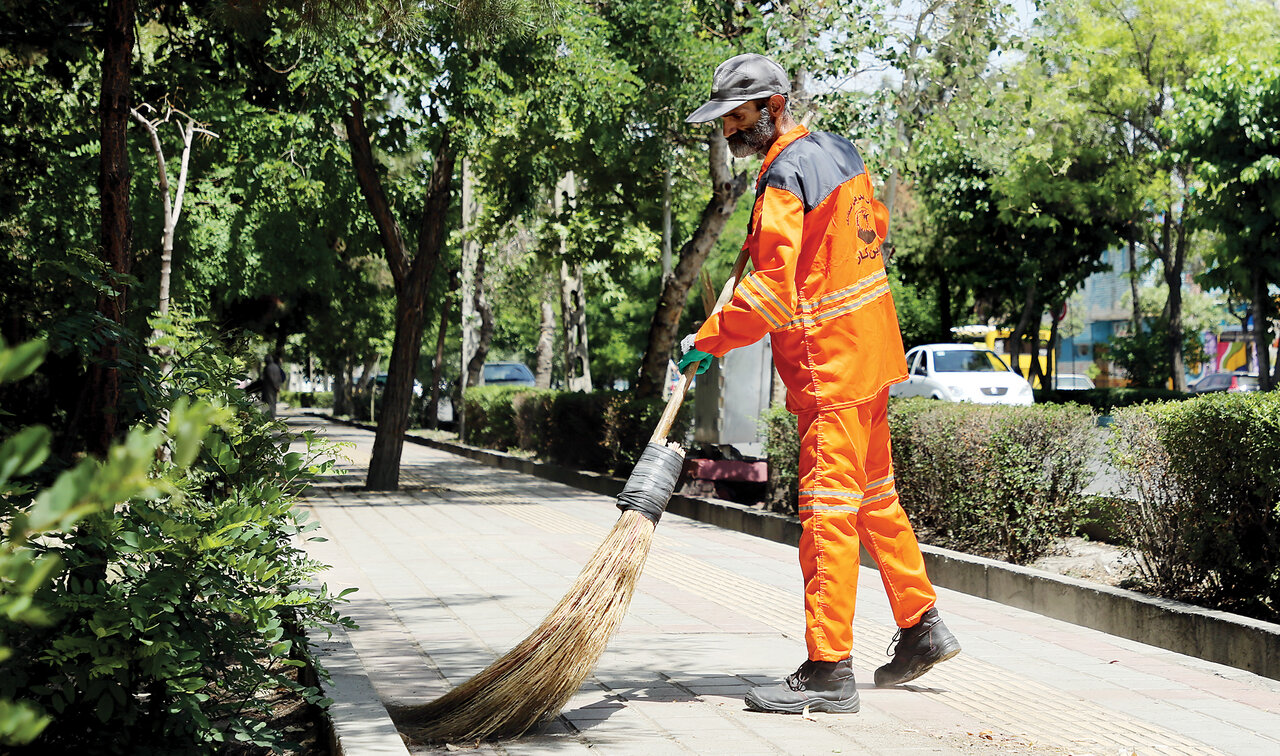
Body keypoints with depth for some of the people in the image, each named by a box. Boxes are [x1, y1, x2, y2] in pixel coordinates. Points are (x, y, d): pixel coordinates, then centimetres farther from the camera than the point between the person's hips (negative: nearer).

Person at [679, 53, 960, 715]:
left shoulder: (786, 177, -18)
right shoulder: (838, 149, 11)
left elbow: (771, 291, -24)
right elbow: (874, 227, 25)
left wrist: (707, 341, -15)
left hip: (830, 365, -10)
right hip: (869, 351, 10)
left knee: (827, 511, -8)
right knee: (874, 497, 18)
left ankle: (828, 672, -5)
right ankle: (921, 628, 28)